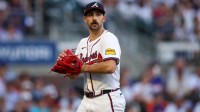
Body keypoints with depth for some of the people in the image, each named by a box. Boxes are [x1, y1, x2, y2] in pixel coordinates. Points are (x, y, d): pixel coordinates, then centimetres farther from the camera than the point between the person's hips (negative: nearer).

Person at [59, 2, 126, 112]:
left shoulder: (109, 38, -7)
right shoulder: (83, 43, 16)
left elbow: (110, 67, -24)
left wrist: (83, 67, -13)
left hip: (108, 100, -8)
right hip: (87, 101, 8)